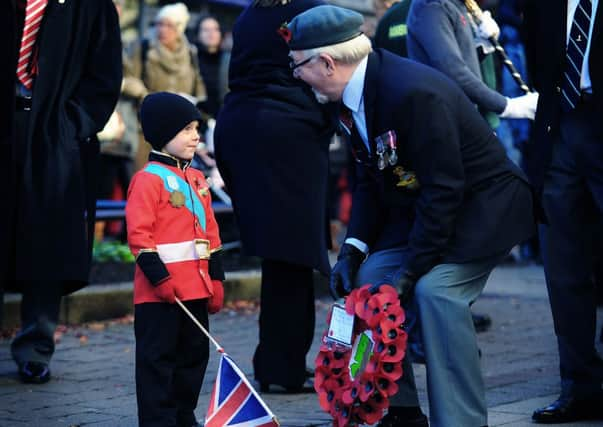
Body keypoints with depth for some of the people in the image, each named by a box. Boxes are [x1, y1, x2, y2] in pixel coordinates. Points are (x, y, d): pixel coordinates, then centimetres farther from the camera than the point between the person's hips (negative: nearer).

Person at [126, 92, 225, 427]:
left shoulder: (196, 179, 14)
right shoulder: (149, 179, -10)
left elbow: (211, 232, 18)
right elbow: (139, 234, -16)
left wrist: (216, 279, 13)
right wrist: (159, 277, -19)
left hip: (196, 287, 8)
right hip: (160, 291, -8)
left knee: (195, 354, 14)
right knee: (158, 357, -2)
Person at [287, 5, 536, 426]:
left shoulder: (413, 92, -30)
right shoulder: (354, 95, -2)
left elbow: (443, 189, -29)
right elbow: (370, 180, 7)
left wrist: (410, 271, -25)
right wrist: (353, 249, -5)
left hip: (483, 202, -9)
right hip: (420, 206, 9)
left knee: (435, 289, -25)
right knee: (370, 279, -4)